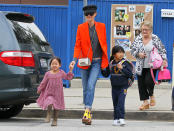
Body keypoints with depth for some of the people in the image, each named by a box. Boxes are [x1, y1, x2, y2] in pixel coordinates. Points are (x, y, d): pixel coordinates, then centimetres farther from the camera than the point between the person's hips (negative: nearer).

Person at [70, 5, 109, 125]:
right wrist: (75, 59, -15)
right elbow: (78, 45, -1)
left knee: (91, 85, -18)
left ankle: (87, 111, -22)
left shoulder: (101, 26, 4)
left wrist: (105, 60, 9)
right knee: (85, 88, 7)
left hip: (97, 62, -1)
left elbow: (104, 44, 10)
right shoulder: (81, 28, 2)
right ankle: (88, 113, 17)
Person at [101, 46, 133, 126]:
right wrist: (102, 70, -5)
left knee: (121, 103, -13)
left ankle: (121, 118, -14)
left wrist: (121, 68, -23)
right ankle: (116, 119, 16)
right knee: (115, 104, 9)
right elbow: (106, 74, 14)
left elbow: (130, 74, -14)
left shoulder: (125, 63, -7)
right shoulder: (111, 64, 5)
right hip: (114, 87, 4)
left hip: (123, 87, -4)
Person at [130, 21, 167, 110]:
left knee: (149, 82, -15)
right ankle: (145, 102, 14)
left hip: (152, 66, -3)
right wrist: (138, 54, -9)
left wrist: (164, 59, -10)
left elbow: (162, 50, 3)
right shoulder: (138, 39, 5)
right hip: (140, 66, 3)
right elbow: (132, 50, 9)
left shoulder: (155, 39, -1)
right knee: (141, 84, 1)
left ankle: (151, 96, 16)